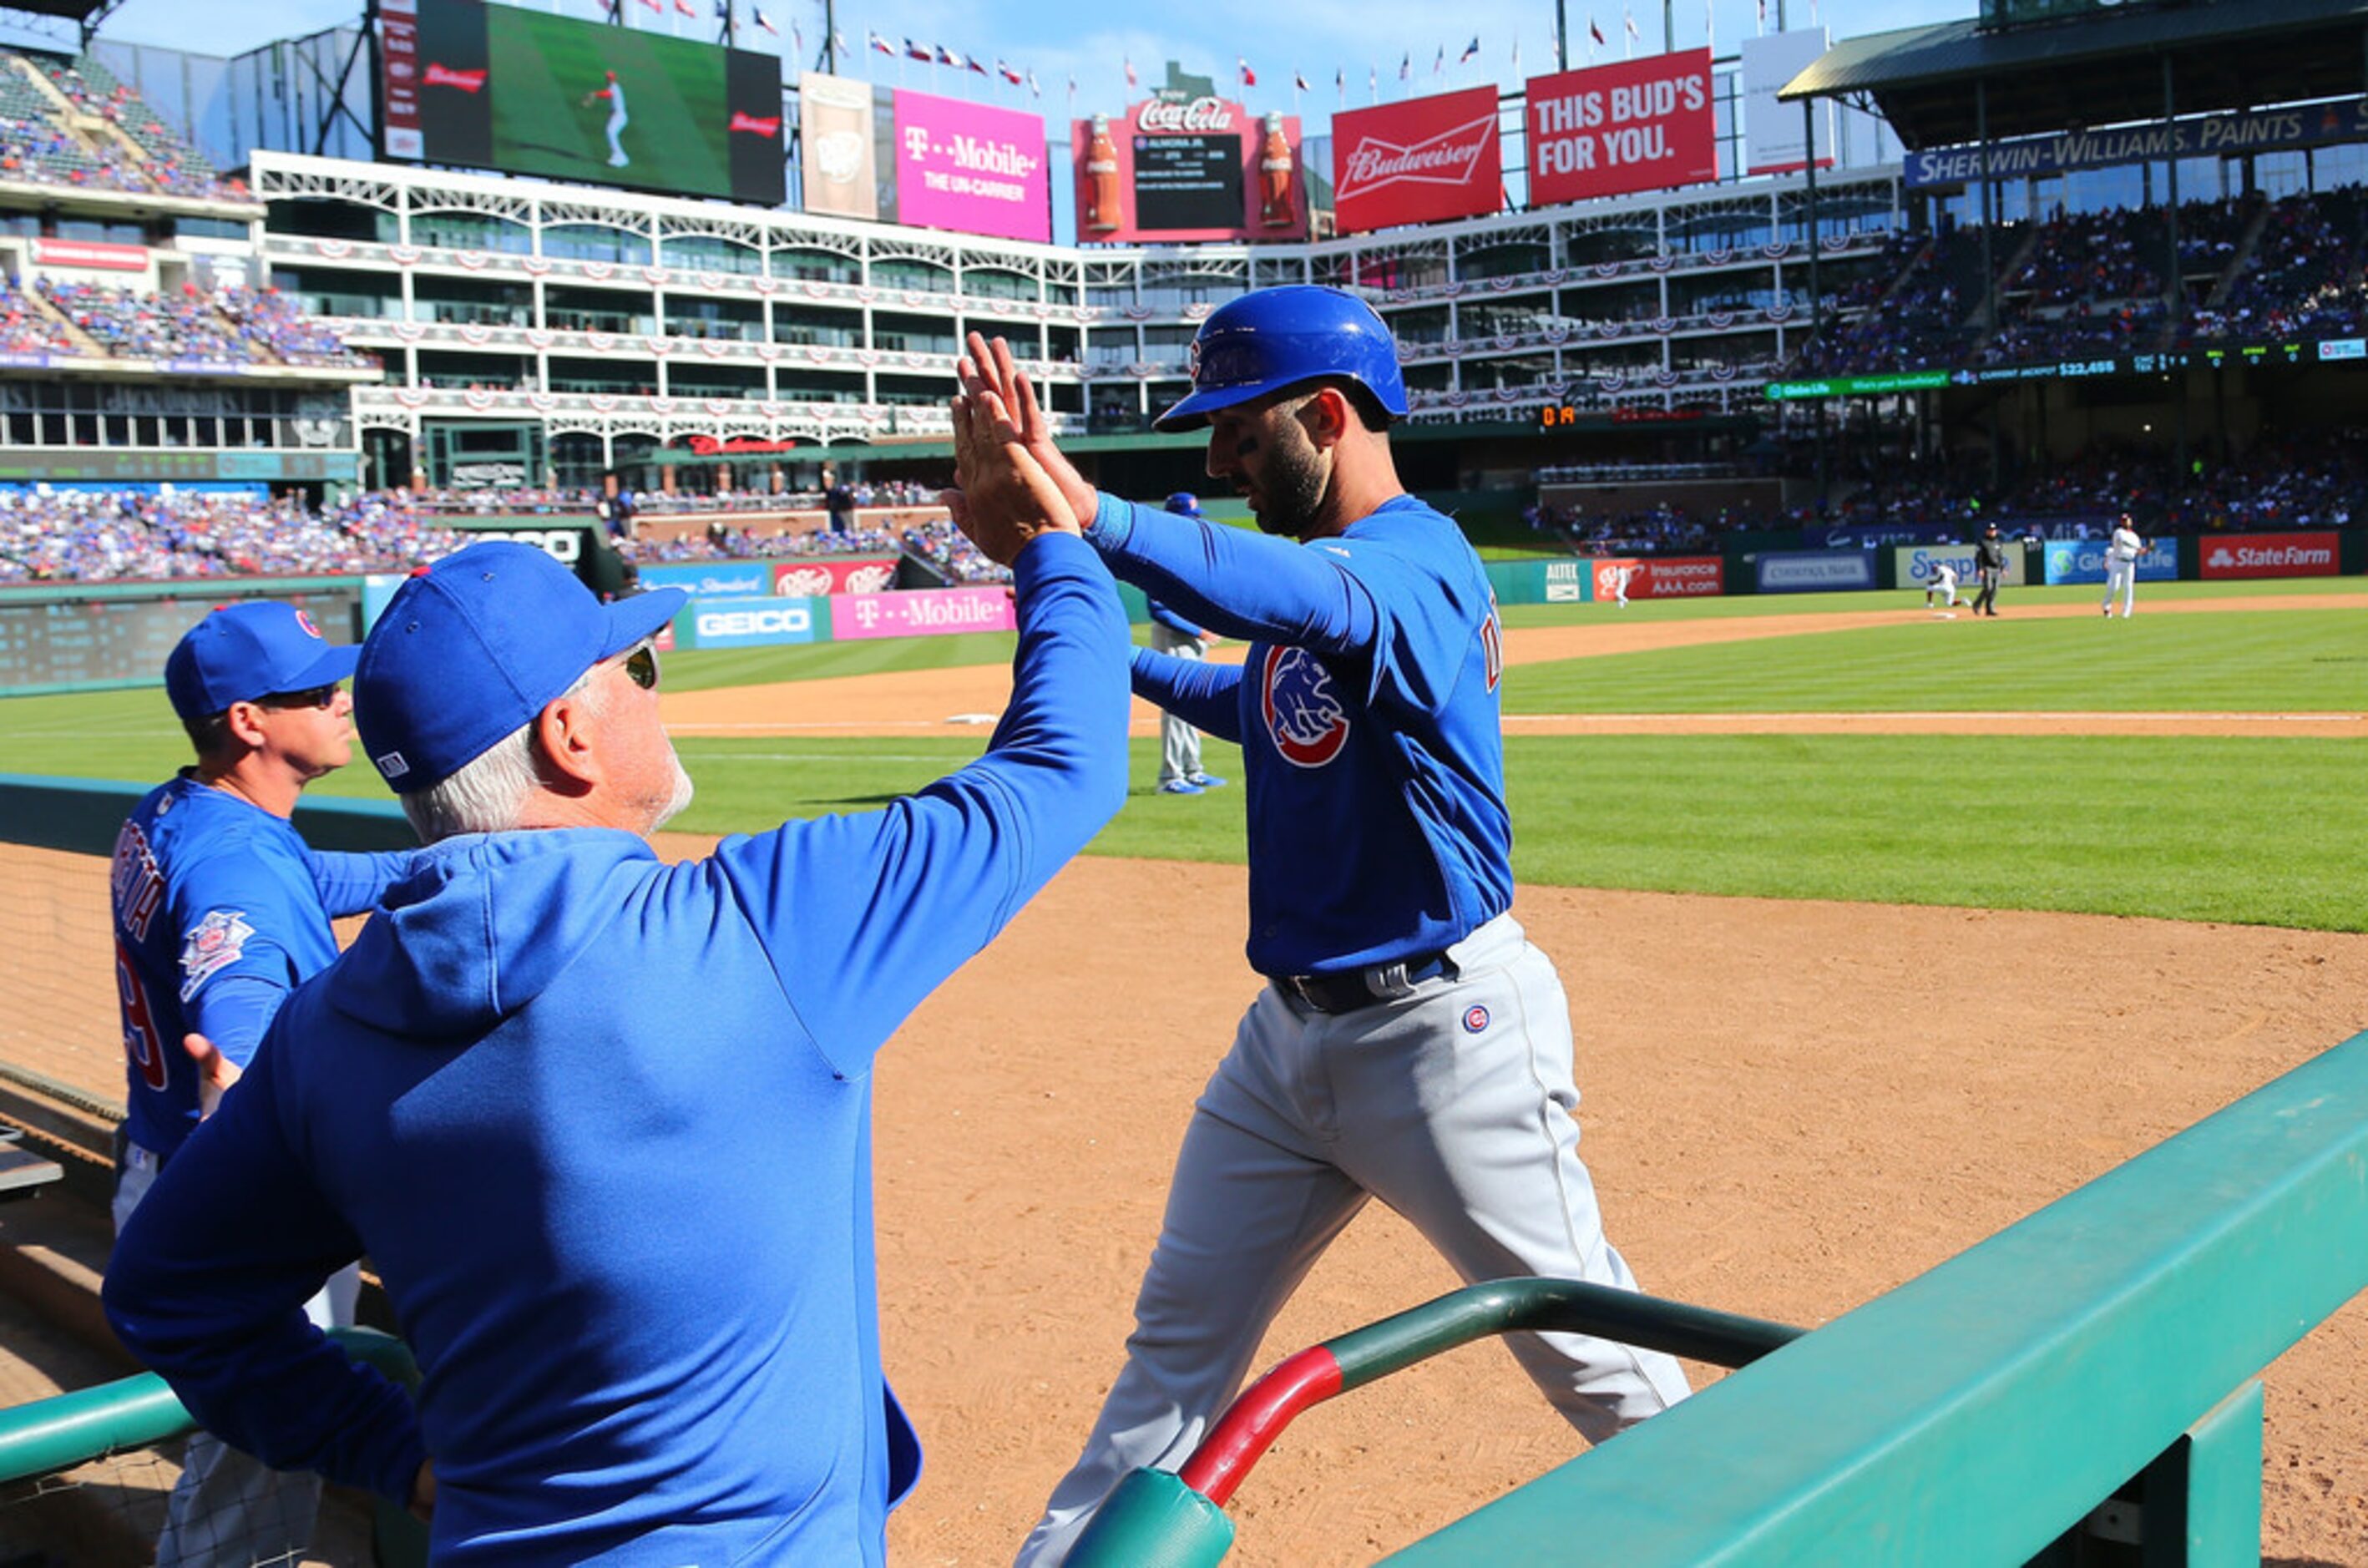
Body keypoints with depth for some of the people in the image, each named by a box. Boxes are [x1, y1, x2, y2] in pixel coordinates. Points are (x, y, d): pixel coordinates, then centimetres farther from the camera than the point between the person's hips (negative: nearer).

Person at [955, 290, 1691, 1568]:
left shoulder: (1417, 559, -19)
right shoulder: (1316, 569, 9)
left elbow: (1306, 603, -43)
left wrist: (1089, 516, -55)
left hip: (1442, 1027, -8)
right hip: (1290, 1029, 9)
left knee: (1593, 1358, 6)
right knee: (1177, 1339, 16)